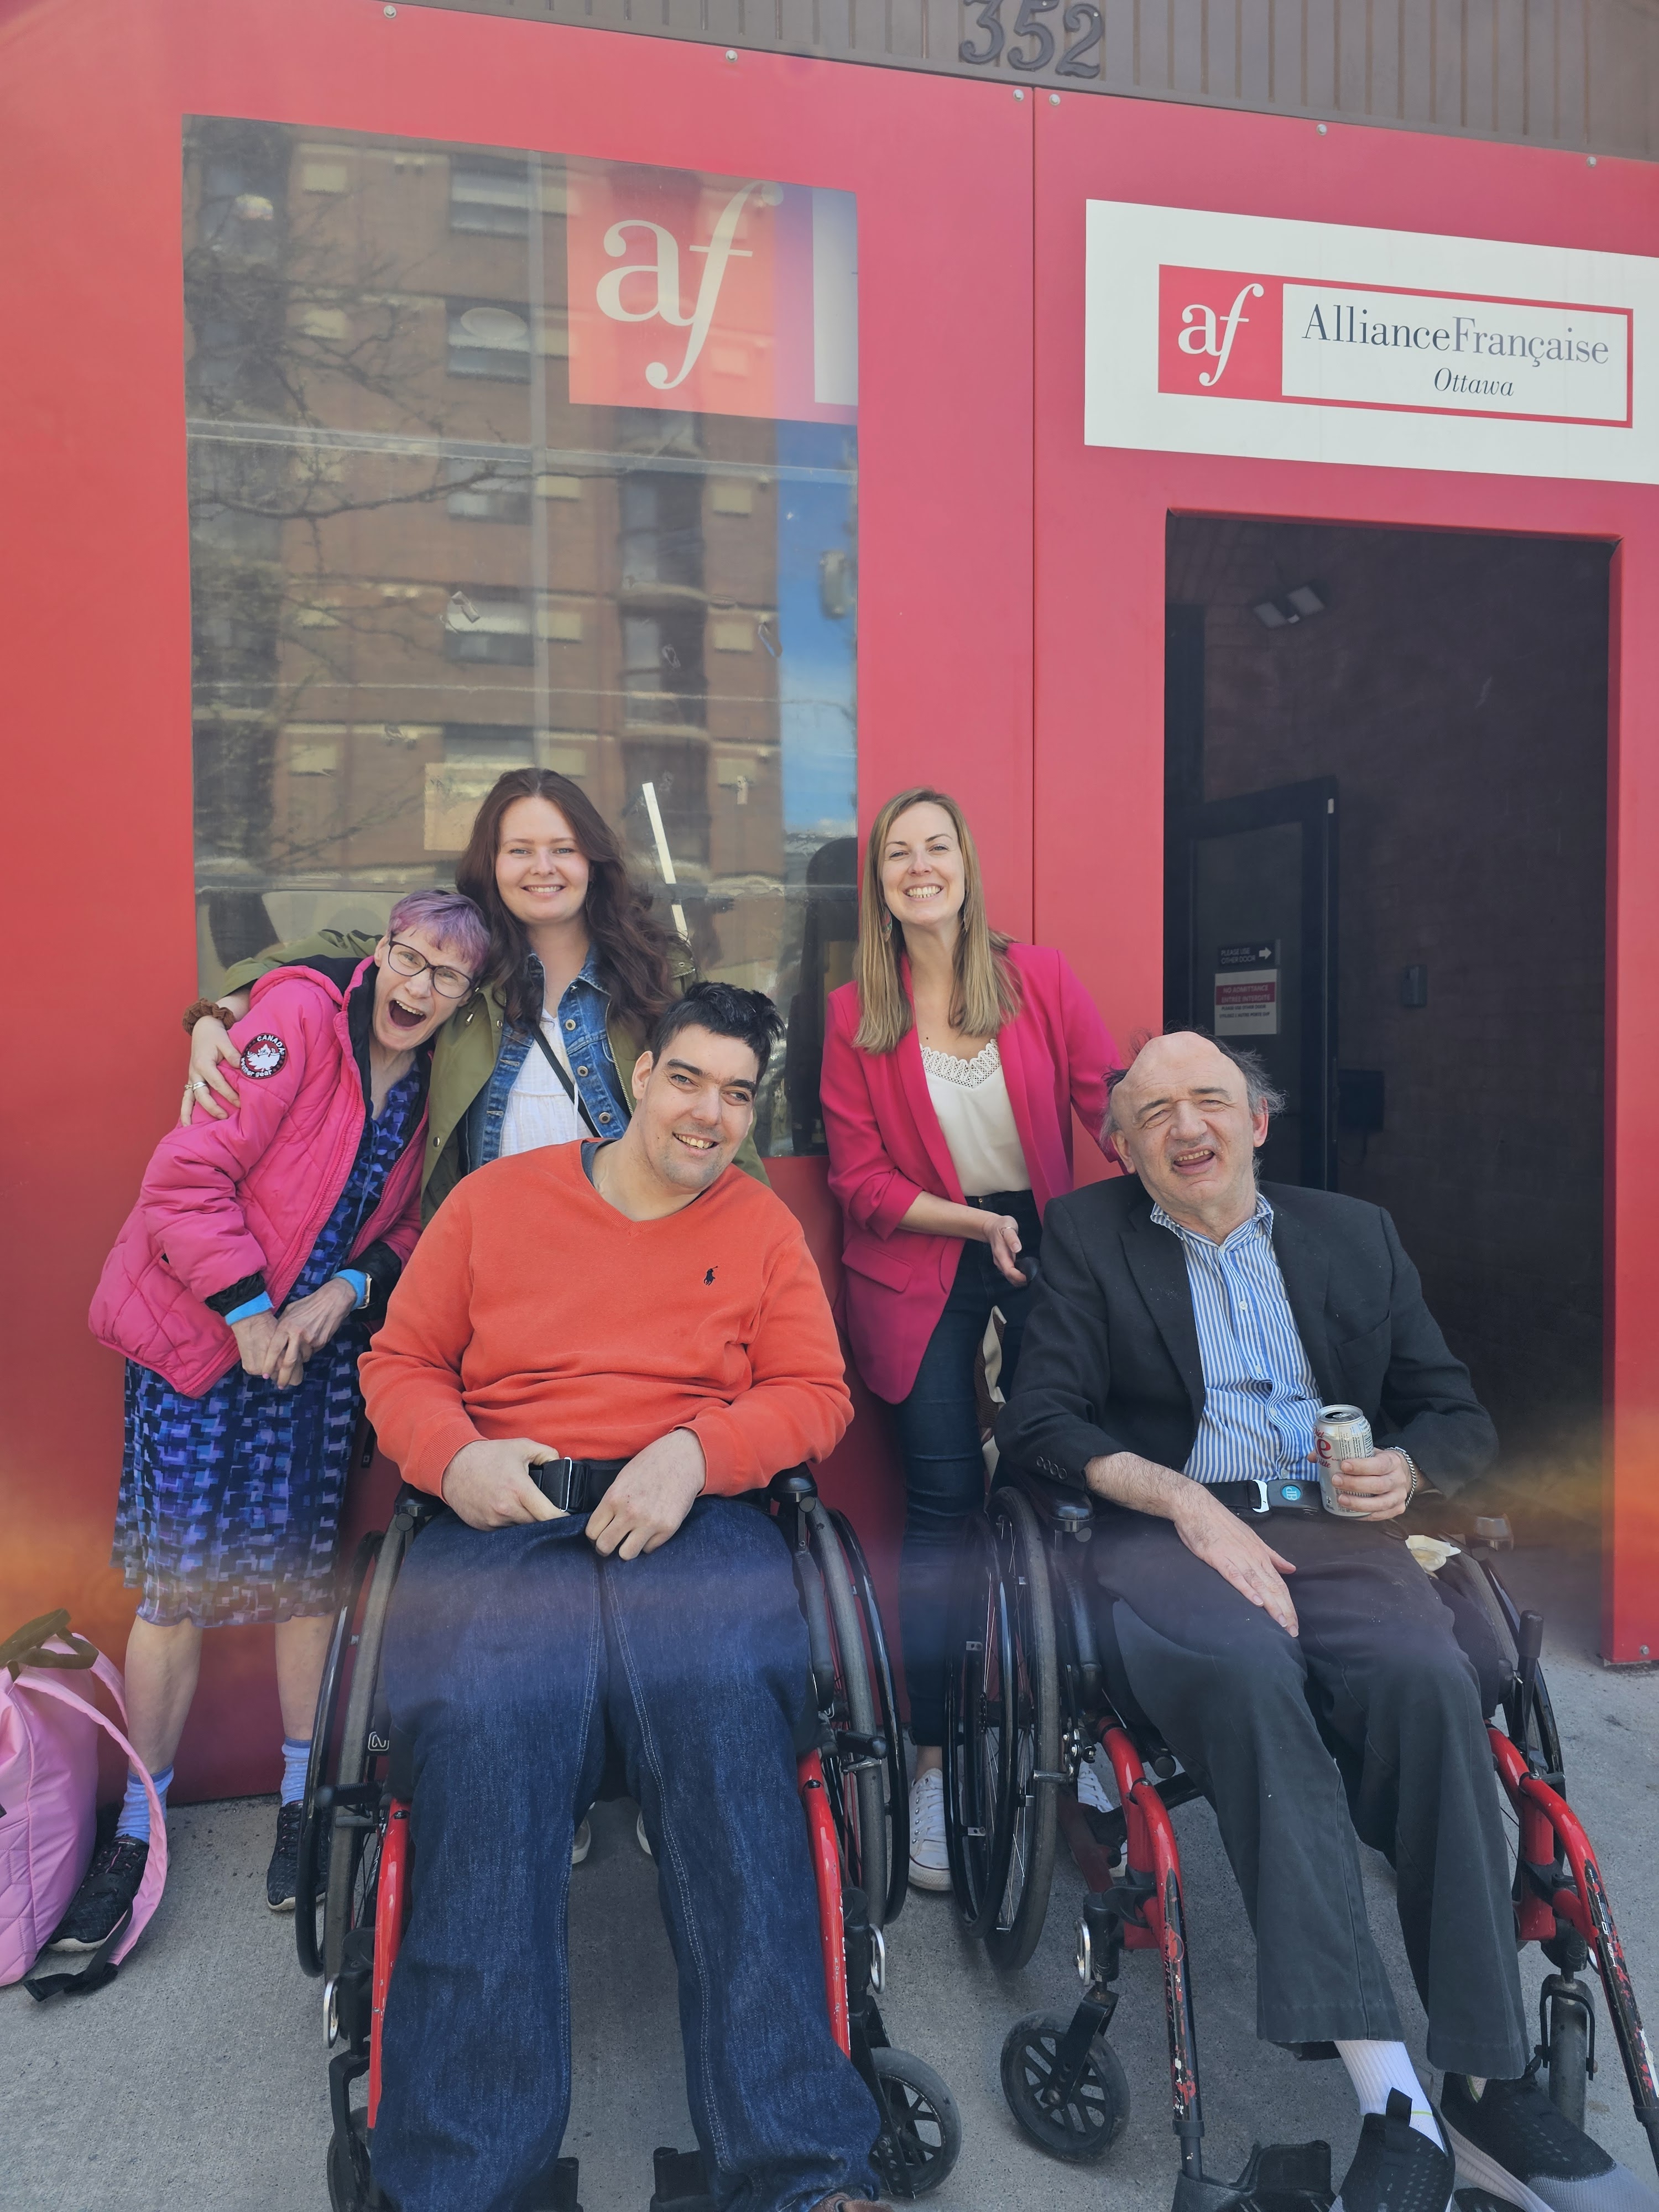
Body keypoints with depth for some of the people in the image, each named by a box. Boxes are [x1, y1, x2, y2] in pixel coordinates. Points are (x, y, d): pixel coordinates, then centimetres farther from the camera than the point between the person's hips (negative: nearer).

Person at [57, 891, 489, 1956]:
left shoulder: (432, 1079, 2)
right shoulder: (299, 1017, -15)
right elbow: (193, 1169, -18)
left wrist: (351, 1284, -10)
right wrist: (248, 1309, -17)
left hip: (322, 1342, 5)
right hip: (200, 1332, -4)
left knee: (309, 1572, 10)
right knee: (182, 1584, 1)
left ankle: (304, 1805, 27)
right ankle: (137, 1830, 18)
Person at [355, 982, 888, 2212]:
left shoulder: (763, 1227, 15)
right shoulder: (494, 1200, 15)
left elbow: (817, 1395, 9)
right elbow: (400, 1363, 16)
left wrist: (694, 1452, -10)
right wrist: (454, 1458, -5)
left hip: (694, 1517, 0)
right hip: (507, 1515, 1)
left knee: (719, 1699, -32)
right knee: (488, 1719, -31)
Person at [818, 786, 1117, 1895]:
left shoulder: (1039, 976, 1)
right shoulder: (855, 1012, -1)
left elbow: (1118, 1099, -5)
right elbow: (861, 1179, -3)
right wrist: (979, 1223, -14)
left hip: (1046, 1246, 1)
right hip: (921, 1267, -1)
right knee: (946, 1497, -3)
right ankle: (936, 1756, 9)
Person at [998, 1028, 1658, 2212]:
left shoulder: (1357, 1234, 20)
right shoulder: (1088, 1237, 13)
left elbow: (1462, 1418, 20)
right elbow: (1040, 1419, 2)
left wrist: (1405, 1469, -4)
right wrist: (1187, 1502, -12)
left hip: (1333, 1529, 2)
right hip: (1167, 1531, -2)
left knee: (1428, 1680, -30)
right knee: (1247, 1674, -35)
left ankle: (1492, 2082, -22)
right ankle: (1389, 2089, -32)